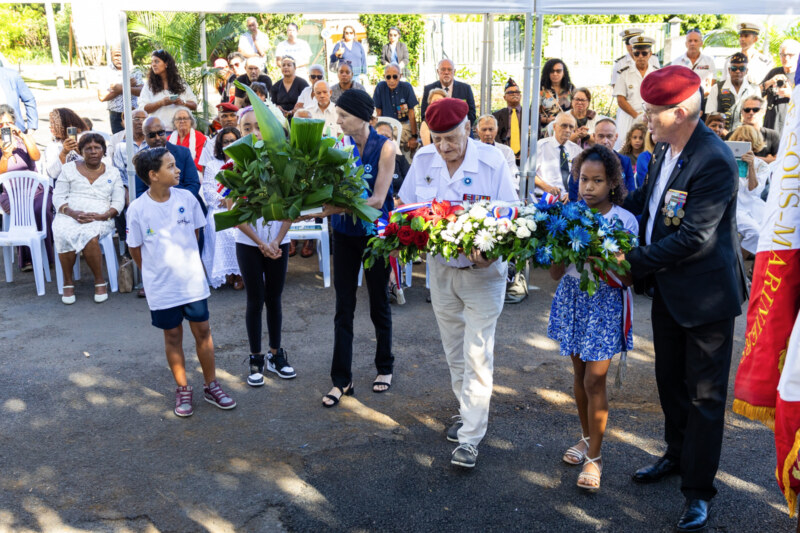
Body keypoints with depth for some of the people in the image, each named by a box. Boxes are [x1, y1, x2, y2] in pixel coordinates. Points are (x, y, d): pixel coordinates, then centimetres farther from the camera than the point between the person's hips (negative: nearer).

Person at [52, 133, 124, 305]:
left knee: (89, 235, -36)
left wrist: (102, 216, -12)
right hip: (69, 216, 1)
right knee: (64, 235, -34)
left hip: (100, 219, -1)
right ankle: (68, 281, -13)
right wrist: (74, 213, -12)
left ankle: (100, 281, -19)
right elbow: (58, 197, 8)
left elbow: (118, 202, 8)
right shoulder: (69, 169, 14)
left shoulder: (113, 172, 15)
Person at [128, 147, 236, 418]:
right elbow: (135, 249, -1)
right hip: (161, 287, -2)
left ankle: (211, 386, 24)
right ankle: (183, 389, 27)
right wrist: (157, 273, 8)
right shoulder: (137, 209, -13)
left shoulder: (186, 198, -7)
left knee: (202, 331, 9)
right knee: (173, 336, 11)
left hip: (193, 281, 2)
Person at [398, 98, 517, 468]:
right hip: (440, 268, 5)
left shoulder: (493, 162, -17)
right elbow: (406, 206, 7)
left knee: (477, 354, -3)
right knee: (454, 349, 17)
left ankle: (470, 438, 6)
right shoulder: (423, 159, -5)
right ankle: (468, 410, 38)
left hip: (482, 271, -4)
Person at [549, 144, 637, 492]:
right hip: (572, 298, 3)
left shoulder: (625, 221, -9)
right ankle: (586, 437, 34)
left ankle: (594, 456, 11)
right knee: (579, 373, 14)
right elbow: (555, 274, -4)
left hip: (605, 303, -3)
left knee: (594, 380, -3)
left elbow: (628, 278, -10)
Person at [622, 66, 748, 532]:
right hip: (668, 288, 9)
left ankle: (699, 490, 19)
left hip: (705, 292, -9)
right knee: (670, 379, 23)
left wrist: (635, 261, -22)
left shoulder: (715, 162, -25)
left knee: (704, 393, 5)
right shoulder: (667, 148, 2)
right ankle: (678, 455, 44)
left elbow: (693, 238, -28)